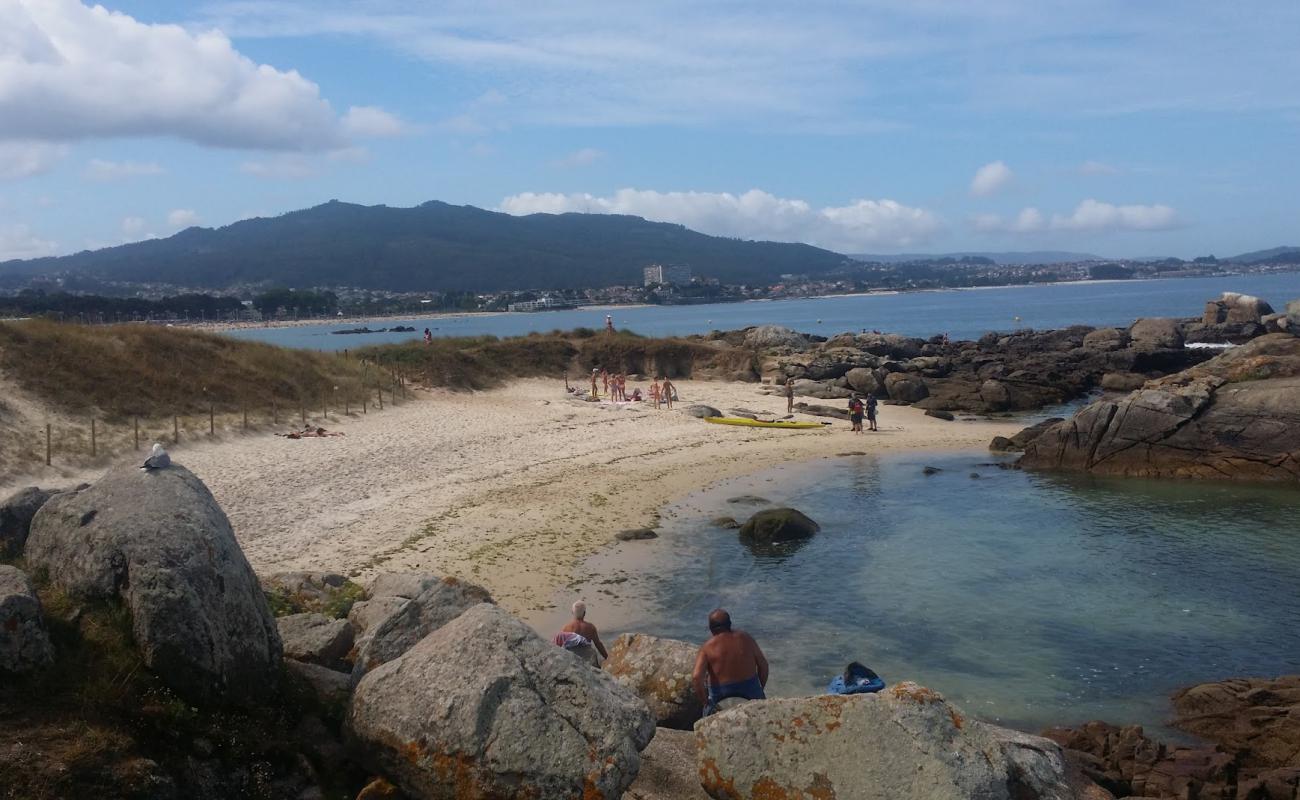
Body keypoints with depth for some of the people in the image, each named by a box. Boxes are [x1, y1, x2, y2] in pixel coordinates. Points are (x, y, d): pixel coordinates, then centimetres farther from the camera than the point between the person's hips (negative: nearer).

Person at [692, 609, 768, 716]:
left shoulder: (707, 648, -9)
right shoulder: (745, 638, -2)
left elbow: (696, 677, -19)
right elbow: (763, 664, 3)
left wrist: (705, 702, -6)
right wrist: (760, 691, 16)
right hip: (750, 691, 2)